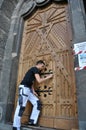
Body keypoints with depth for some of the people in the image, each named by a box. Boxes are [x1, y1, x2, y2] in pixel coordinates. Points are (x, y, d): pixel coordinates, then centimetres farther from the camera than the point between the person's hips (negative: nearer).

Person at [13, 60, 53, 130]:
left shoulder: (35, 71, 21)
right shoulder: (35, 69, -8)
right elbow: (39, 80, -16)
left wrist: (33, 91, 9)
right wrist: (48, 77, -4)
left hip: (28, 89, 10)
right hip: (24, 88, -10)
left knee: (37, 103, 6)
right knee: (21, 106, -8)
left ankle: (32, 121, 13)